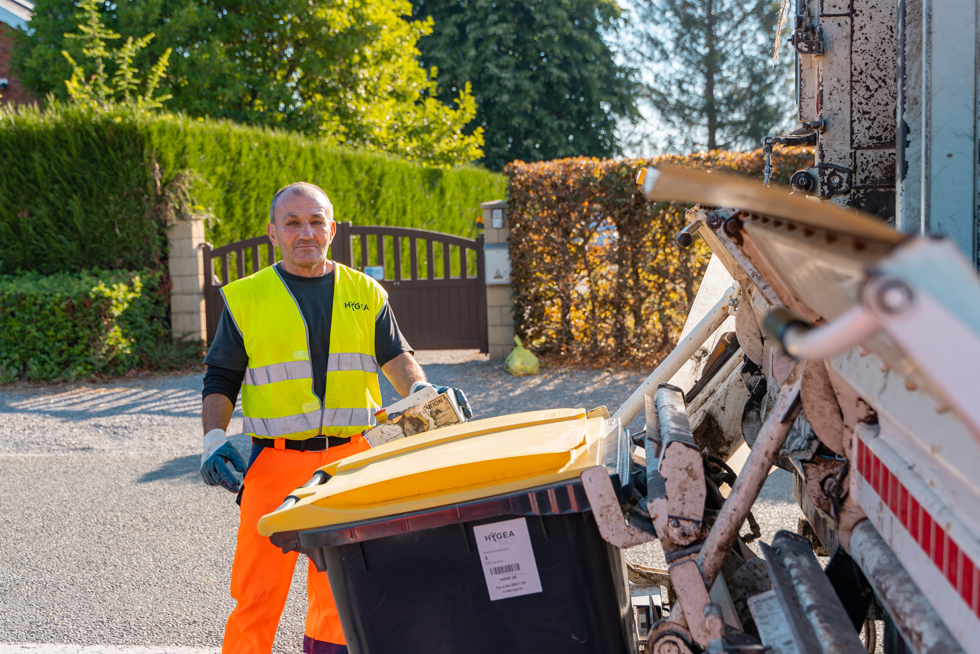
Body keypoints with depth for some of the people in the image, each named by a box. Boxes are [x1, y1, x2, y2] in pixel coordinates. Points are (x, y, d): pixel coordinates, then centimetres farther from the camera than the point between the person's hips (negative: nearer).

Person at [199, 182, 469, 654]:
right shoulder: (245, 298, 4)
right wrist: (214, 438, -7)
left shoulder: (365, 293, 9)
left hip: (349, 458, 2)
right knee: (258, 587, -3)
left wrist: (421, 391, -11)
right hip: (275, 463, -2)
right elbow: (221, 379, 7)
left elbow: (395, 356, 9)